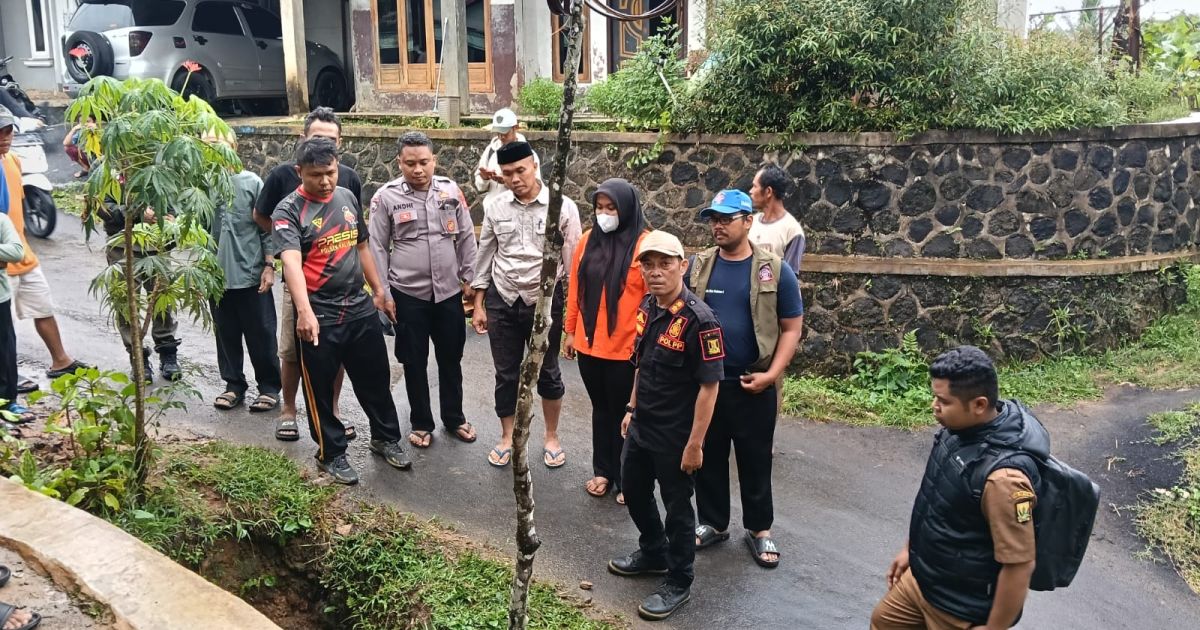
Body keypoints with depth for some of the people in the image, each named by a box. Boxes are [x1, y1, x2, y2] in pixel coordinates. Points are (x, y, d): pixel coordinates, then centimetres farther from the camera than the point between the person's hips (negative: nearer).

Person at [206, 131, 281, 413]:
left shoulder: (252, 183, -5)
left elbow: (267, 228, -3)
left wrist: (269, 265, -7)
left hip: (252, 274, -2)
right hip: (217, 276, 2)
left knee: (261, 336, 6)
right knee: (226, 335, 13)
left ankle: (269, 387, 19)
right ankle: (234, 384, 27)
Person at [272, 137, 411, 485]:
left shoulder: (348, 197, 6)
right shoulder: (288, 211, -14)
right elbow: (291, 262, -30)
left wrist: (378, 289, 21)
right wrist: (305, 312, -44)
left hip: (360, 309, 6)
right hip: (319, 317, -5)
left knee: (376, 379, 16)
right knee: (321, 389, 8)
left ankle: (386, 438, 36)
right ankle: (331, 453, 26)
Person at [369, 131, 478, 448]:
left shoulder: (451, 190, -1)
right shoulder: (386, 197, -7)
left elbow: (466, 237, 7)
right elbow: (378, 248, -3)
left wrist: (468, 278, 6)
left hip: (449, 290, 2)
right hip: (408, 293, -2)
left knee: (451, 358, 14)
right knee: (415, 362, 10)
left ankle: (454, 418, 31)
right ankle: (421, 423, 26)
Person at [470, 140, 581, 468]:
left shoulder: (563, 207, -10)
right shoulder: (495, 208, -1)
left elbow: (573, 261, -5)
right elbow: (484, 255, 8)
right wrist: (478, 304, 8)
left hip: (545, 301, -2)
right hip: (502, 302, 2)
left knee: (547, 374, 12)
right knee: (506, 374, 13)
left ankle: (552, 437, 32)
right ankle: (508, 438, 31)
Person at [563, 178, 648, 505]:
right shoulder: (588, 240, 4)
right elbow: (575, 289, 9)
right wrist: (571, 331, 11)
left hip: (626, 348, -5)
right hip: (589, 344, 5)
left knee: (623, 413, 9)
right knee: (601, 409, 18)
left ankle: (626, 479, 24)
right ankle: (603, 472, 33)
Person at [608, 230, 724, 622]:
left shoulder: (699, 320, -24)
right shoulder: (647, 309, 0)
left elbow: (709, 386, -22)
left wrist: (694, 444, -21)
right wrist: (632, 409, 16)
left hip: (674, 437, -8)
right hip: (640, 428, 8)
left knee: (677, 508, 9)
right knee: (633, 492, 23)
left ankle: (678, 584, 28)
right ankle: (653, 553, 47)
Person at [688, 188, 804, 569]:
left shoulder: (775, 271, -5)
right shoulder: (698, 266, 1)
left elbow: (791, 328, -2)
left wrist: (771, 373, -12)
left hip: (753, 386, -2)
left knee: (755, 460, 10)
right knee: (708, 457, 12)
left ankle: (759, 529, 27)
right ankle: (713, 523, 29)